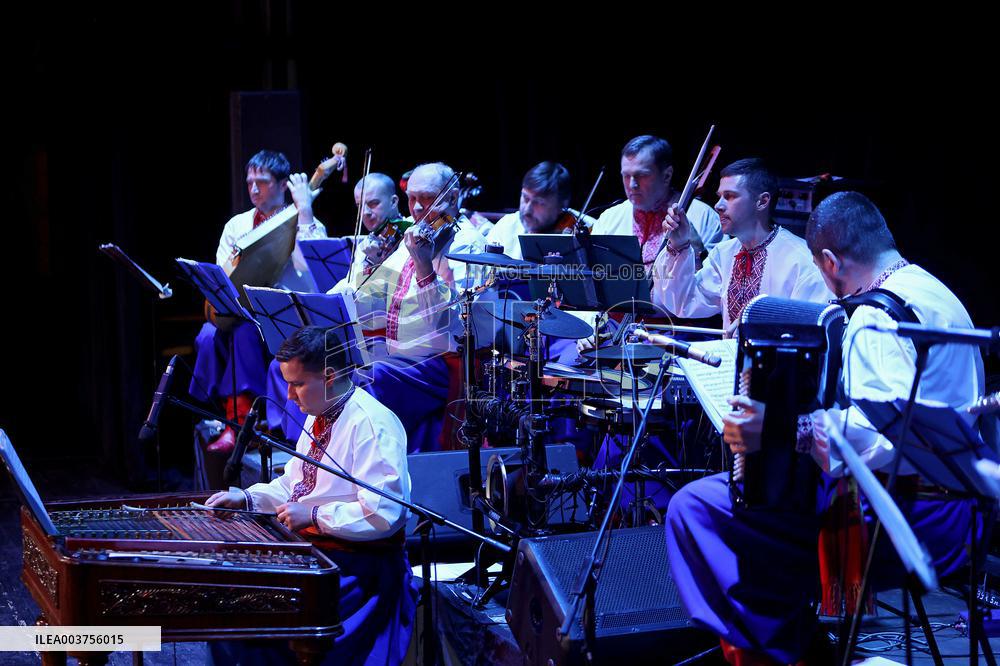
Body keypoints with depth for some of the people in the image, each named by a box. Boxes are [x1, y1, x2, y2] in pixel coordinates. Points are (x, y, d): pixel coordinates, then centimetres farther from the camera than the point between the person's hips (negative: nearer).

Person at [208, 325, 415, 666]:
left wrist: (314, 516, -21)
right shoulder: (319, 417, 12)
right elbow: (295, 483, 24)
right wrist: (248, 497, 9)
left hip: (355, 563, -10)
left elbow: (383, 515, -25)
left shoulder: (373, 425, -19)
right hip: (311, 549, 10)